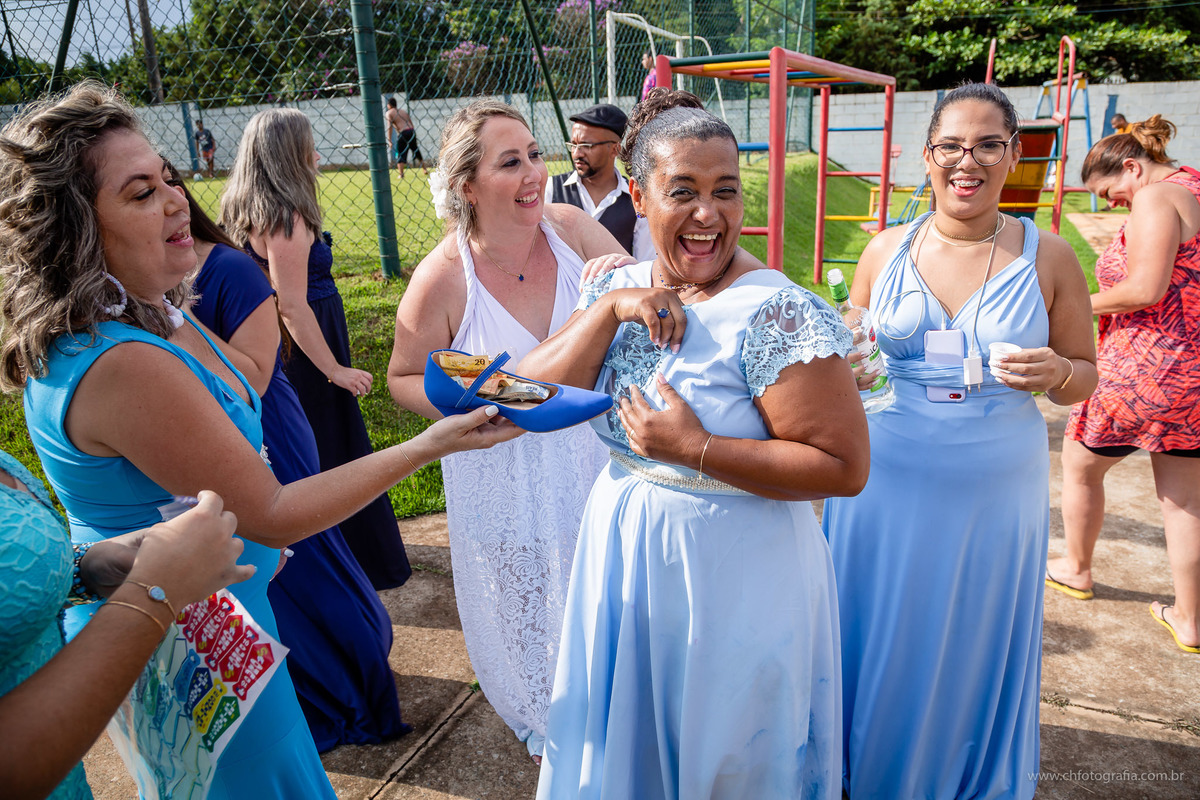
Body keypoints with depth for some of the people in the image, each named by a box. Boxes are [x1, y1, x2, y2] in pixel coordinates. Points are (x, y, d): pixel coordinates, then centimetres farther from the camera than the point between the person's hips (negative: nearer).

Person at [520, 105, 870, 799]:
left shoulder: (778, 316, -20)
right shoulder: (617, 287, -1)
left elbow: (844, 468, -22)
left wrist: (692, 449, -26)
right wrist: (609, 309, -20)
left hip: (736, 577, -5)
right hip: (622, 554, 6)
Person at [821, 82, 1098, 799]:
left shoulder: (1048, 257, -1)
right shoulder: (887, 249, 2)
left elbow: (1084, 377, 6)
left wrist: (1056, 373, -16)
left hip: (995, 492, -1)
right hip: (885, 484, 1)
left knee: (977, 652, 14)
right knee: (880, 648, 13)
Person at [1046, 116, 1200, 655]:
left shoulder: (1156, 199, -14)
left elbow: (1145, 290, -23)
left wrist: (1084, 304, -8)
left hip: (1147, 370, -9)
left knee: (1080, 465, 14)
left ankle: (1076, 570, 33)